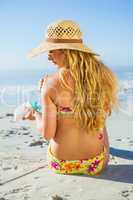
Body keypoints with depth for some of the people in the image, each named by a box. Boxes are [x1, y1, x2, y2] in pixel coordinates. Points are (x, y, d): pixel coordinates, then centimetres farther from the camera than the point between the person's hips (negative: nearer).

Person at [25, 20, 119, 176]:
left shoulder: (51, 83, -20)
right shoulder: (103, 75, -11)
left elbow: (47, 133, -16)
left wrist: (36, 116, 7)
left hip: (61, 165, 0)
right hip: (97, 164, 1)